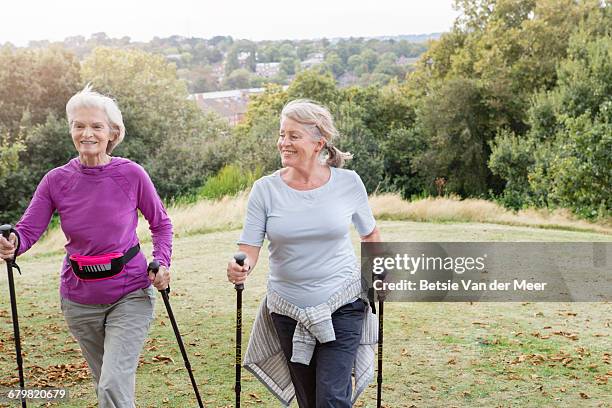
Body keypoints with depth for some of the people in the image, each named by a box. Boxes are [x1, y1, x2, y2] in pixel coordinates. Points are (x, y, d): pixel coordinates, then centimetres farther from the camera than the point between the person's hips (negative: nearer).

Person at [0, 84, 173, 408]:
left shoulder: (132, 174, -10)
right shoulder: (56, 180, -5)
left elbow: (160, 224, 2)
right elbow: (28, 230, -10)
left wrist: (162, 263, -13)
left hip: (130, 295, -3)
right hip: (79, 299, 3)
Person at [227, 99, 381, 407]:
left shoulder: (349, 182, -5)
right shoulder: (265, 189, -6)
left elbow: (369, 234, 11)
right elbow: (248, 249, -9)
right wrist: (240, 268, -30)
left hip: (342, 308, -1)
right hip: (288, 310, 2)